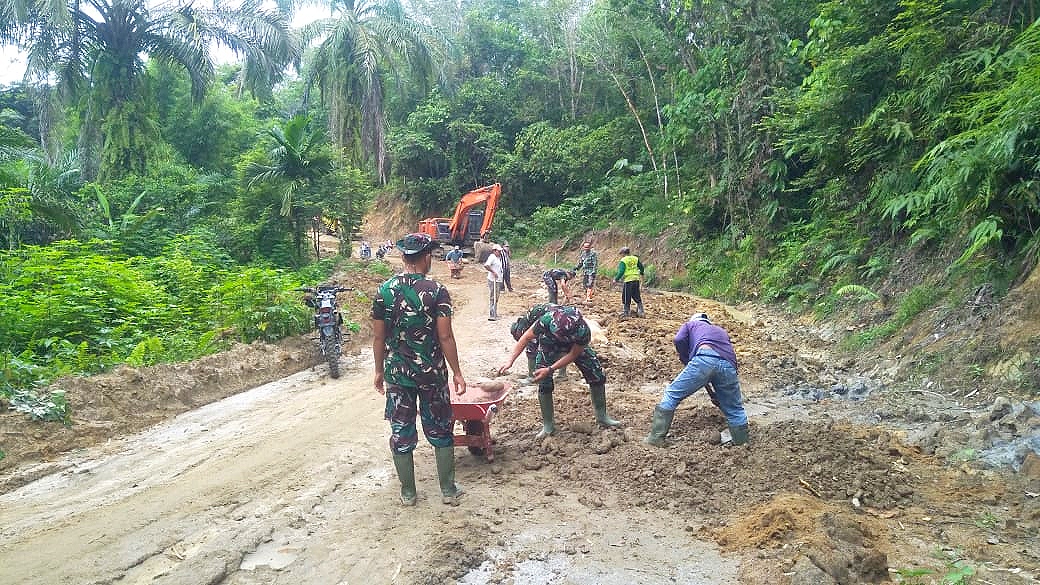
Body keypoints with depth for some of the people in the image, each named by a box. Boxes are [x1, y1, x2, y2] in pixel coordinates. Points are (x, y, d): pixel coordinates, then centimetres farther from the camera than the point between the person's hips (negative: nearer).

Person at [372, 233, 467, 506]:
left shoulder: (385, 291, -3)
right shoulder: (437, 291, -12)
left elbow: (379, 337, 1)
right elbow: (445, 336, -12)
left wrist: (379, 371, 12)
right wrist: (457, 372, -3)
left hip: (396, 373, 2)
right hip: (432, 371, -2)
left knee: (401, 433, 12)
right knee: (440, 431, 13)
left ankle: (408, 493, 22)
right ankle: (448, 490, 22)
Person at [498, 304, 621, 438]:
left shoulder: (584, 331, -40)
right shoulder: (547, 320, -42)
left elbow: (572, 355, -27)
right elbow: (526, 338, -27)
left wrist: (549, 370, -33)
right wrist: (510, 361, -33)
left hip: (576, 347, 1)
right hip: (549, 348, -1)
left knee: (598, 377, -2)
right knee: (544, 385, -11)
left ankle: (602, 416, 20)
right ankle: (548, 425, 7)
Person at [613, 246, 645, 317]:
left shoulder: (623, 261, -8)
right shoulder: (635, 258, 10)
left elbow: (621, 272, -16)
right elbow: (641, 266, 20)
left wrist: (616, 279, -7)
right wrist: (641, 274, 38)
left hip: (628, 280, -6)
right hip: (636, 279, 6)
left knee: (626, 297, 3)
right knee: (637, 296, 14)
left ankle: (626, 312, 6)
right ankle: (641, 311, 16)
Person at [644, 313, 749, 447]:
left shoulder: (690, 324, 33)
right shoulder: (722, 331, 44)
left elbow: (679, 340, 10)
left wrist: (686, 362, 23)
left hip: (705, 358, -4)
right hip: (729, 364, 4)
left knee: (672, 394, 5)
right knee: (735, 410, 20)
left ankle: (655, 438, 3)